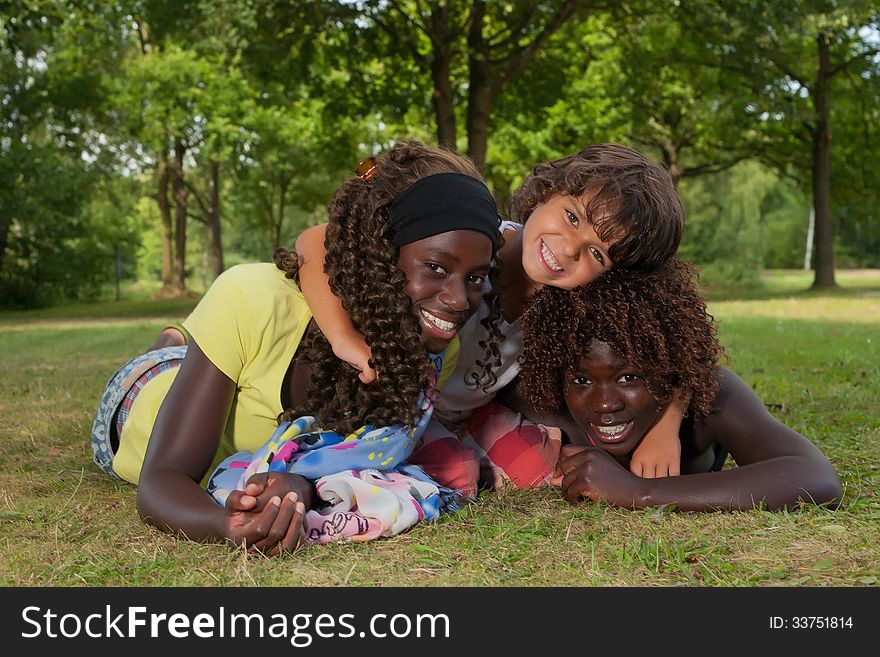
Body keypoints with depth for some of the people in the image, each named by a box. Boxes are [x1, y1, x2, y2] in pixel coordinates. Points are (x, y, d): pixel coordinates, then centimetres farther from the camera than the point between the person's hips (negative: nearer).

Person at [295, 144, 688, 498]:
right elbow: (315, 244, -41)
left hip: (472, 407, 5)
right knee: (451, 479, -24)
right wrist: (346, 338, -53)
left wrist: (664, 428, -31)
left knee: (538, 472, -8)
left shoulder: (581, 307, -20)